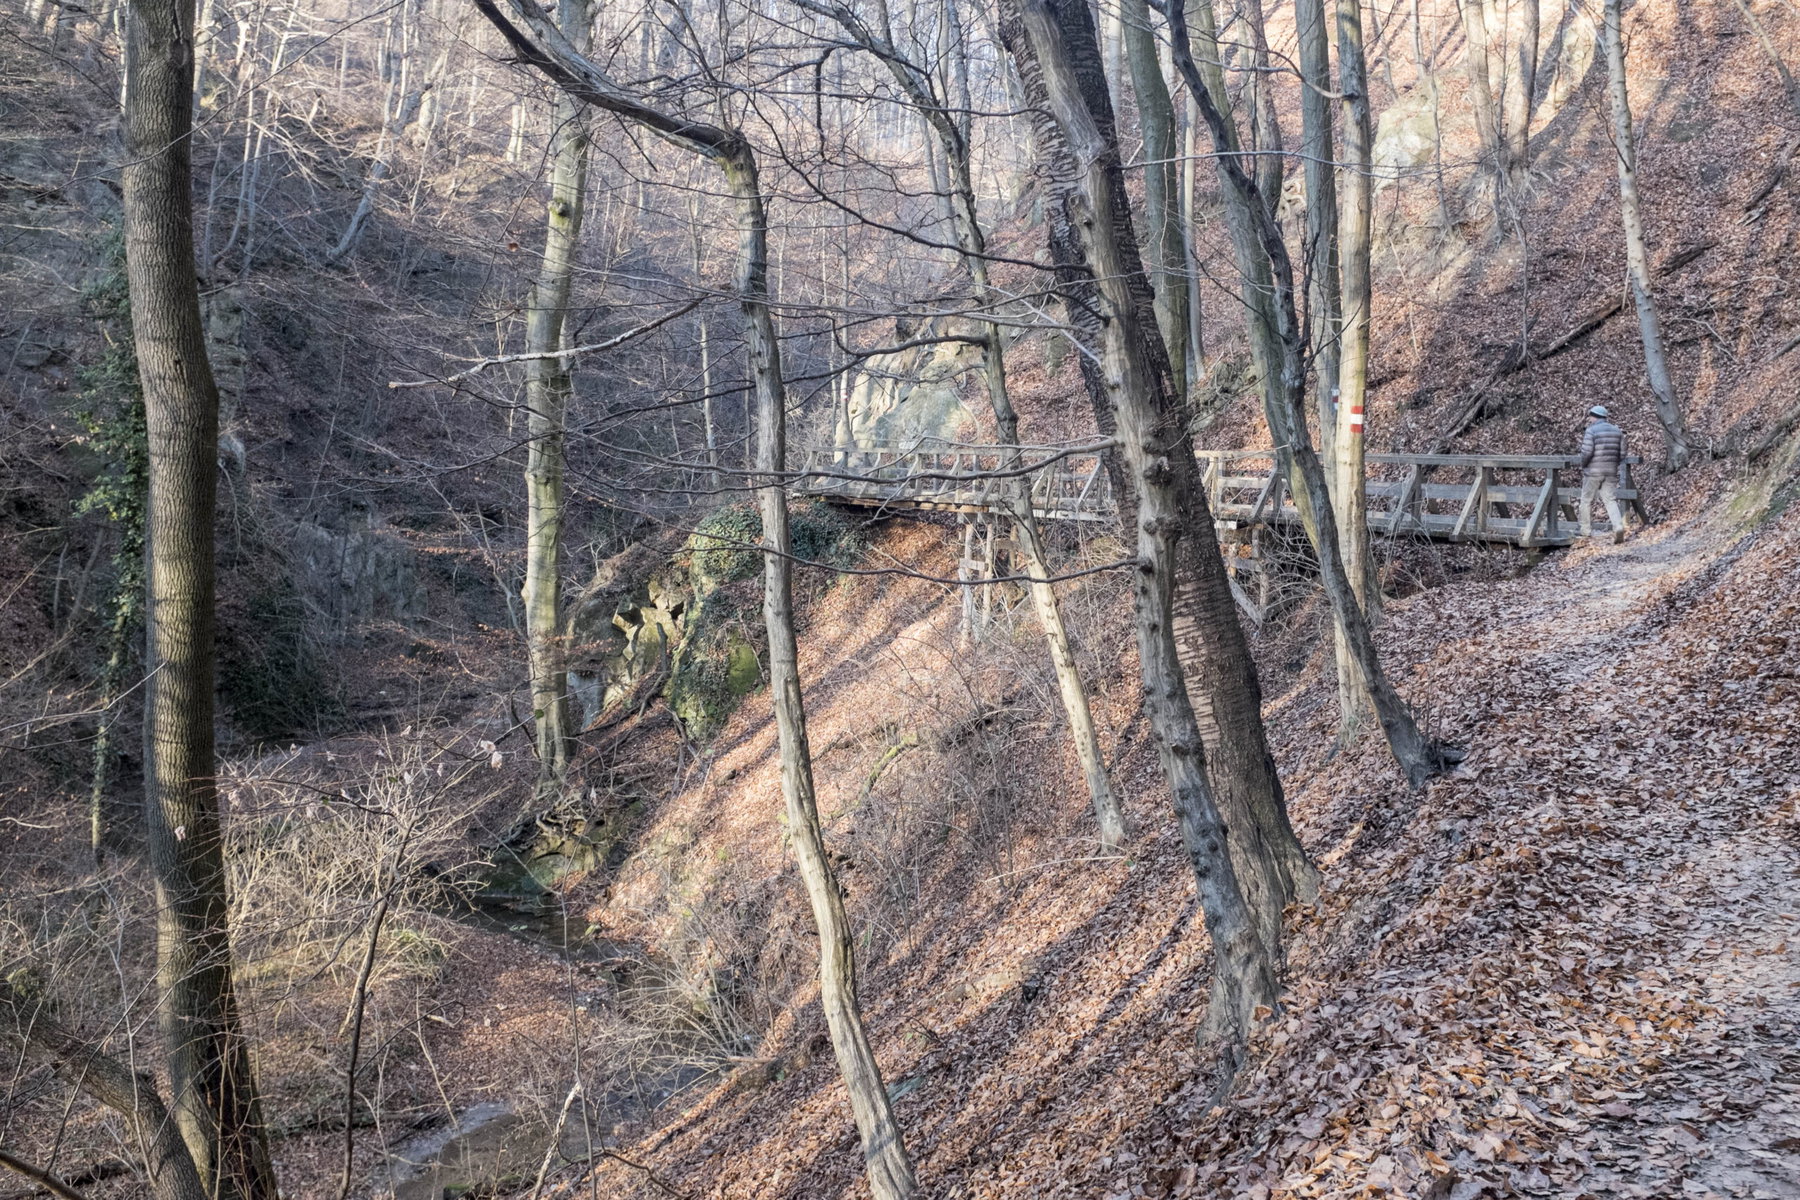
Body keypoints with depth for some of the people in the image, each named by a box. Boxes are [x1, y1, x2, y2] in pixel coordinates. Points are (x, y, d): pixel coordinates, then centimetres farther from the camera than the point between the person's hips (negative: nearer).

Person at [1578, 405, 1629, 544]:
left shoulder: (1591, 431, -10)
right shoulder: (1617, 431, 8)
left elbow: (1586, 452, -17)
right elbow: (1621, 454, 8)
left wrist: (1583, 465, 1)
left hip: (1593, 471, -4)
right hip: (1611, 471, 4)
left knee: (1587, 500, 11)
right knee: (1610, 500, 3)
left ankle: (1586, 530, 17)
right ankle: (1618, 527, -18)